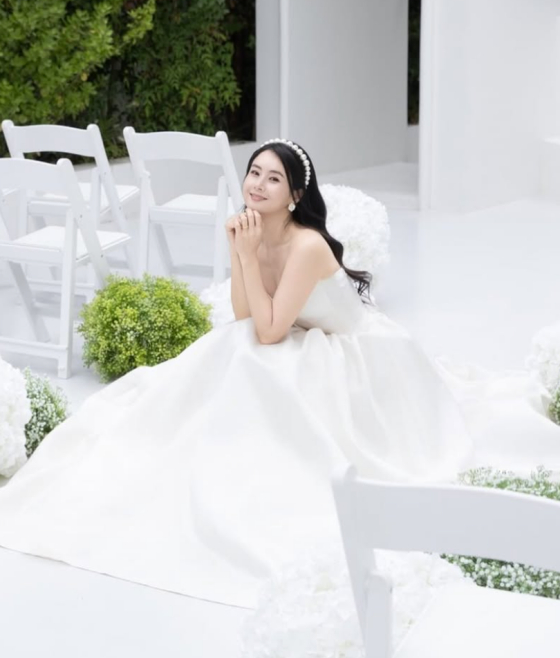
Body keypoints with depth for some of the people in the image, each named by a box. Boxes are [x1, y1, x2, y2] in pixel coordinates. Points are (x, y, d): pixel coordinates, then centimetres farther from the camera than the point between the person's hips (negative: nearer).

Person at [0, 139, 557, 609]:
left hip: (353, 360, -8)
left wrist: (249, 255, -32)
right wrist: (236, 251, -17)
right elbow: (245, 320, -8)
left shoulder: (307, 246, -31)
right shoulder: (255, 232, -5)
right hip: (302, 350, 8)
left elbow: (267, 333, -30)